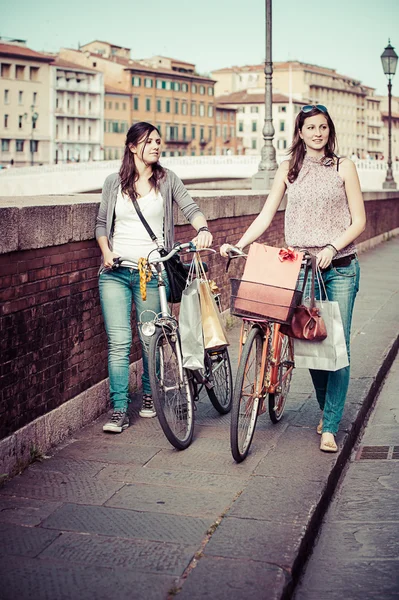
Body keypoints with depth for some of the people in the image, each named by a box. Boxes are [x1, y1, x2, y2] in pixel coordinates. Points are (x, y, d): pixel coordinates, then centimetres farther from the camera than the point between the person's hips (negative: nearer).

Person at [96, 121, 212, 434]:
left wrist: (203, 229, -24)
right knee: (119, 342, -6)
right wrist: (106, 251, -3)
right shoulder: (114, 182, 9)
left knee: (151, 340, 7)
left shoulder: (167, 179, 7)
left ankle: (150, 394, 30)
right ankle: (119, 410, -1)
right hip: (116, 271, 1)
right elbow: (102, 223, 14)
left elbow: (190, 208, -3)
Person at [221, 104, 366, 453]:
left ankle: (330, 427, -2)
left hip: (340, 268, -2)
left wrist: (332, 247, -15)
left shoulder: (343, 167, 3)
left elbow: (359, 220, 0)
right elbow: (266, 216, 7)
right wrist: (237, 245, -6)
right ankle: (326, 410, 25)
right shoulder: (289, 170, 8)